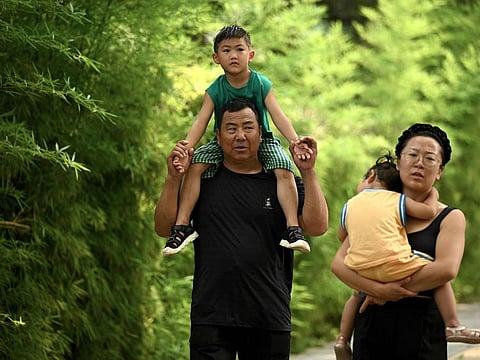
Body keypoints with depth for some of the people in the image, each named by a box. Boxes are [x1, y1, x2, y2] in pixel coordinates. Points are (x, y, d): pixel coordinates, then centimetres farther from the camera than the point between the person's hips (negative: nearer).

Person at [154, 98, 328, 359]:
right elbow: (163, 228, 4)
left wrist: (308, 172, -11)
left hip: (270, 316, 1)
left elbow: (317, 227, -4)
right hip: (211, 316, -1)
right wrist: (174, 178, -9)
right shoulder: (202, 180, 9)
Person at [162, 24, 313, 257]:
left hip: (261, 141, -1)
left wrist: (295, 141, -37)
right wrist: (187, 145, -38)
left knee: (284, 170, -28)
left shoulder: (261, 84, -11)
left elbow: (278, 116, -20)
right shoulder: (215, 91, -9)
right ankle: (182, 225, -19)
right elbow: (201, 121, -18)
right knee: (195, 165, -23)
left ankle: (293, 228, -27)